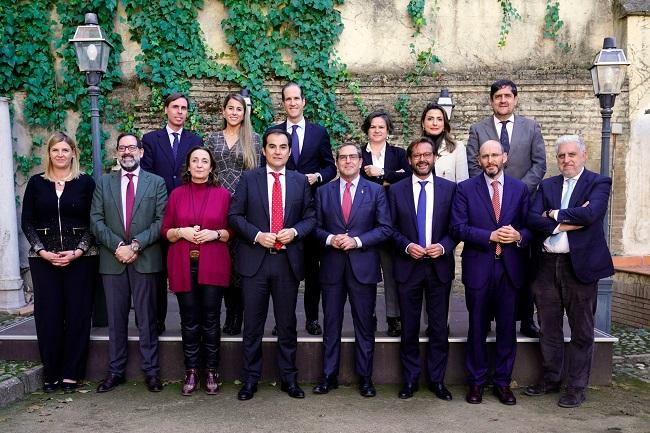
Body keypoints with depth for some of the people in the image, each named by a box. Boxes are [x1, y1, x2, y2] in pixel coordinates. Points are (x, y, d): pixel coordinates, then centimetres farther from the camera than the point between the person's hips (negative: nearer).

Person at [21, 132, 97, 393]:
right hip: (44, 259, 1)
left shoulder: (85, 183, 3)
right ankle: (51, 374, 14)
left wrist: (78, 251, -11)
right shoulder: (36, 183, 7)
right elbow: (26, 221, 5)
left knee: (78, 315, 1)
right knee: (48, 316, 2)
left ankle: (71, 374, 11)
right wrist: (43, 251, -7)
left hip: (80, 259, -1)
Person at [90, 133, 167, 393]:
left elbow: (161, 221, -3)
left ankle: (151, 371, 11)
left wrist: (136, 245, -13)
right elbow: (96, 220, 3)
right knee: (116, 319, 8)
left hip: (145, 260, -2)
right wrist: (117, 246, -10)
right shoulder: (104, 183, 11)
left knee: (147, 318, 3)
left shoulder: (156, 183, 5)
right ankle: (116, 371, 18)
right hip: (112, 260, 2)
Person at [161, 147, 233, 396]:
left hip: (213, 266, -1)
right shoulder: (177, 194, 9)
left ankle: (211, 373, 13)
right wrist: (181, 232, -10)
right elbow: (165, 230, 9)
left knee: (211, 320, 2)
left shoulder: (223, 194, 6)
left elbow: (232, 231, 6)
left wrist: (216, 233, -12)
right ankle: (191, 373, 14)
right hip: (184, 266, 1)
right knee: (189, 321, 4)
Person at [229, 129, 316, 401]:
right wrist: (257, 235, -13)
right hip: (255, 259, -1)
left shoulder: (300, 181, 7)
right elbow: (235, 215, 0)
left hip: (288, 261, 1)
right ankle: (250, 379, 19)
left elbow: (310, 217, 8)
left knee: (287, 323, 10)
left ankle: (289, 378, 23)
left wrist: (294, 231, -11)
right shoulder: (248, 179, 3)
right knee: (253, 324, 6)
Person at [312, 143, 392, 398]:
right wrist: (330, 239, -12)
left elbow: (385, 228, -2)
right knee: (331, 325, 8)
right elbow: (315, 227, 7)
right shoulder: (323, 192, 9)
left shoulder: (375, 191, 4)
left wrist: (357, 241, -13)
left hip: (363, 266, -1)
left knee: (365, 326, 6)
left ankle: (365, 379, 17)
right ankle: (329, 377, 19)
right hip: (332, 267, 1)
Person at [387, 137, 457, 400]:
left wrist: (443, 246, -13)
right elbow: (391, 228, 3)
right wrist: (407, 246, -13)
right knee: (409, 328, 8)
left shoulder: (449, 188, 3)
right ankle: (410, 380, 20)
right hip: (408, 266, 0)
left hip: (439, 265, 0)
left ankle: (437, 380, 20)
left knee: (439, 328, 6)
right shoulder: (396, 190, 3)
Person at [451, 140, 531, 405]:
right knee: (477, 328, 7)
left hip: (510, 268, 2)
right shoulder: (466, 189, 1)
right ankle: (476, 382, 20)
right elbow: (458, 227, -7)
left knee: (507, 328, 8)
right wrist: (491, 237, -16)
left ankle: (502, 382, 21)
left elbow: (529, 226, 8)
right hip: (478, 267, -2)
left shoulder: (520, 189, 8)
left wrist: (519, 236, -13)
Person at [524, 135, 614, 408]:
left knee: (581, 331, 6)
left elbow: (590, 213, -20)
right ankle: (551, 379, 28)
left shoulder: (598, 183, 0)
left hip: (580, 265, -4)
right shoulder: (547, 186, 11)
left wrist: (554, 214, -9)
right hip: (547, 265, 4)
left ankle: (577, 387, 17)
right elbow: (532, 219, -3)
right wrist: (567, 222, -14)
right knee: (549, 329, 13)